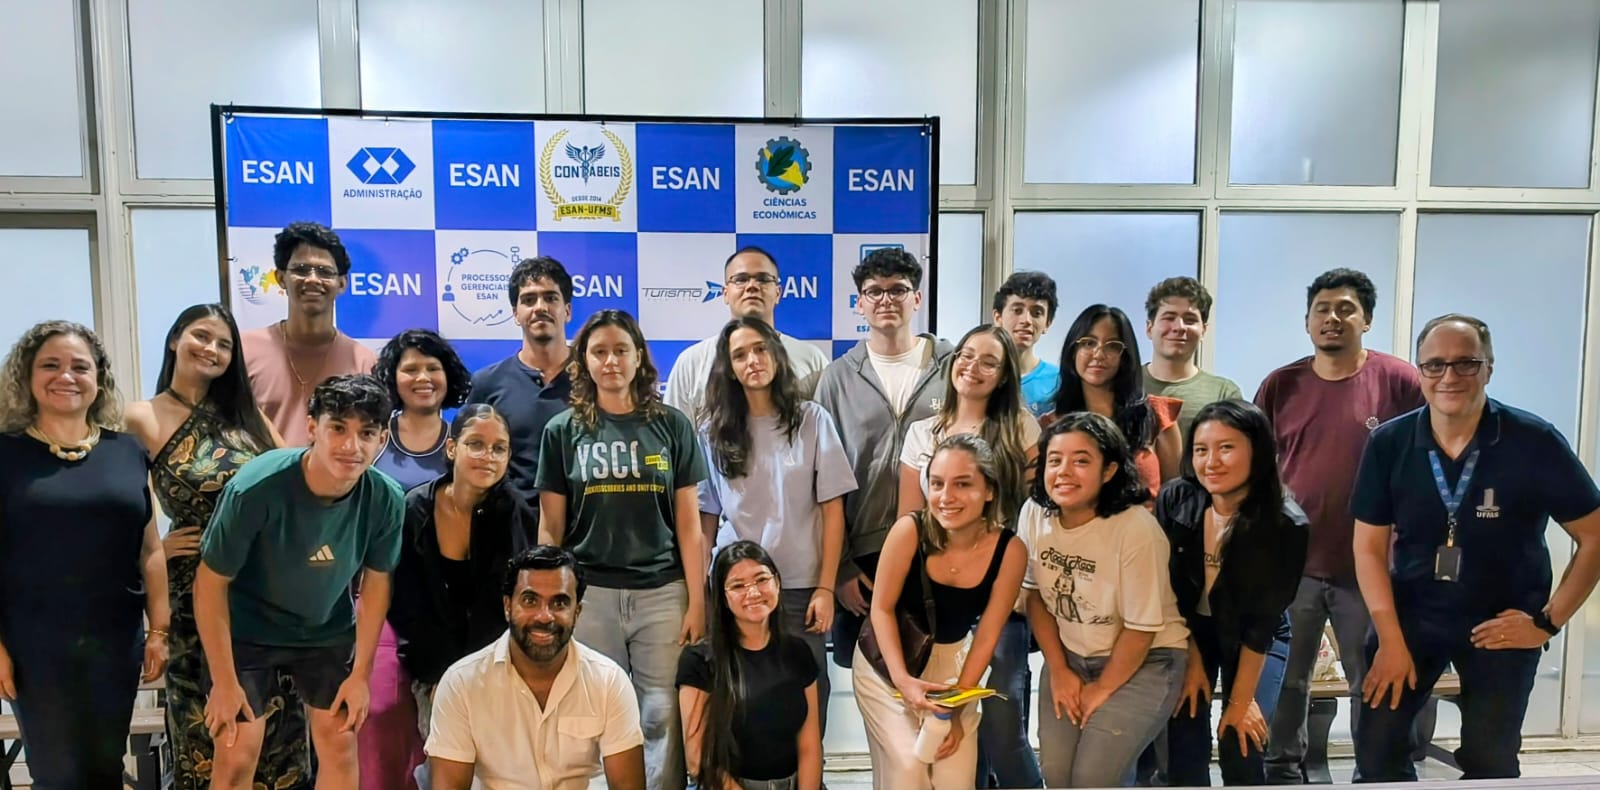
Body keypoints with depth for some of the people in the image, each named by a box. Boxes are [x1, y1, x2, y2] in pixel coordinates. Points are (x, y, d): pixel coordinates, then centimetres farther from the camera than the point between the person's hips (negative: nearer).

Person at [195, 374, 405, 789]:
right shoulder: (256, 488, -32)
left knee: (340, 743, 4)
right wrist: (225, 681, -16)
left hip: (329, 631, 3)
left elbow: (376, 581, -5)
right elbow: (210, 583, -20)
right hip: (248, 630, -3)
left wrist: (361, 673, -3)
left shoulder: (386, 499, -22)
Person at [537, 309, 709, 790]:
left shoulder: (672, 425, 4)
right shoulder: (563, 431, 5)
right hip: (589, 593, 1)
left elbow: (689, 525, 3)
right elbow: (550, 529, 6)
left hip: (662, 592, 0)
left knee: (662, 716, 2)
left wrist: (697, 602, -2)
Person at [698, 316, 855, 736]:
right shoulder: (713, 431, 5)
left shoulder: (812, 420, 0)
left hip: (800, 587, -1)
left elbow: (833, 508, -1)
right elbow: (707, 516, 7)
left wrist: (825, 587, -6)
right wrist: (702, 590, 3)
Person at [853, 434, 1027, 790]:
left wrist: (956, 707, -10)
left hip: (949, 663, 2)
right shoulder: (910, 530, -26)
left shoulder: (1009, 551, -20)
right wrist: (902, 679, -24)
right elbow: (882, 608, -15)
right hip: (885, 660, -2)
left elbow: (986, 635, -11)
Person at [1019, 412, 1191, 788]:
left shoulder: (1136, 529, -25)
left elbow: (1141, 628, -16)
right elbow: (1035, 595, 2)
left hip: (1145, 662, -4)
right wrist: (1058, 671, 0)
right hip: (1071, 656, 5)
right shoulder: (1034, 513, -11)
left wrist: (1103, 689, -6)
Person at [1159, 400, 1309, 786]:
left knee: (1240, 748, -9)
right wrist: (1192, 660, -8)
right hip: (1189, 631, 2)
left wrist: (1240, 700, -15)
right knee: (1183, 745, -4)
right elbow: (1171, 592, -10)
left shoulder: (1286, 525, -27)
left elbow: (1262, 620, -20)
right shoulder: (1175, 501, -21)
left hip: (1256, 641, -2)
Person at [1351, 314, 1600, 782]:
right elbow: (1370, 547, -5)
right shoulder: (1388, 443, -11)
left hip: (1503, 621, -1)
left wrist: (1549, 620, -8)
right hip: (1411, 612, 2)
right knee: (1375, 748, 3)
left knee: (1490, 762, 9)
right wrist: (1390, 639, -9)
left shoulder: (1536, 443, -17)